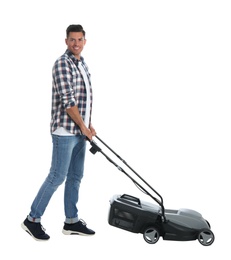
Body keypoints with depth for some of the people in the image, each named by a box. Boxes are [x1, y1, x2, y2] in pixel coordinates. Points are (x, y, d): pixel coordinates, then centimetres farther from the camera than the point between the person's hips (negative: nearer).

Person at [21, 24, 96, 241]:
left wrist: (89, 125, 12)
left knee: (75, 177, 12)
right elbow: (68, 101, -20)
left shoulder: (83, 65, 14)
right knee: (57, 177, -4)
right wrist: (83, 127, -14)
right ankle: (32, 219, 8)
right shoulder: (62, 63, -14)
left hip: (80, 131, 9)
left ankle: (72, 221, 22)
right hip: (65, 131, -9)